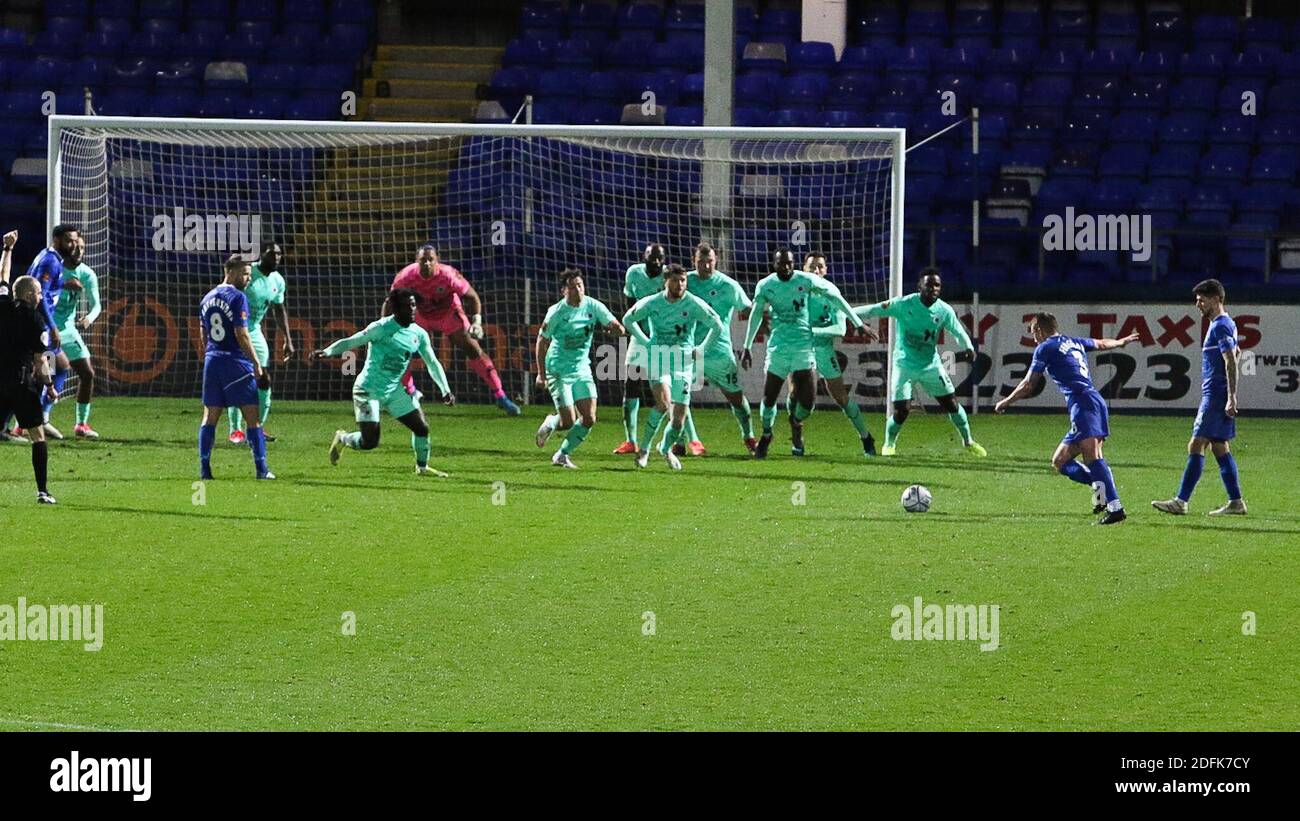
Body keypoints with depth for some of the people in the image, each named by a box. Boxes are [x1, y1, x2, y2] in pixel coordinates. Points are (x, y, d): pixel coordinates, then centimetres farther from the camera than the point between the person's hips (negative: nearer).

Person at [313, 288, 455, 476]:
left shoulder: (419, 334, 2)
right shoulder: (382, 328, -17)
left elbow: (433, 364, 11)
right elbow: (350, 342, -21)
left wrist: (445, 390, 2)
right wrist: (326, 352, -36)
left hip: (394, 390, 6)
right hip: (369, 390, -6)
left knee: (422, 428, 2)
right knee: (370, 442, -11)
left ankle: (422, 467, 26)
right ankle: (342, 439, 22)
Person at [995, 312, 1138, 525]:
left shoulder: (1045, 348, 2)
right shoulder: (1074, 342, 24)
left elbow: (1028, 385, 3)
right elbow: (1101, 344, 43)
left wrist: (1006, 402, 18)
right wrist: (1122, 342, 64)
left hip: (1082, 403, -9)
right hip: (1096, 402, 9)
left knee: (1092, 456, -22)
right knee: (1060, 460, 9)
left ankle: (1115, 507, -35)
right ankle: (1099, 484, -11)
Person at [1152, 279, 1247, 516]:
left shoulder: (1221, 326, -13)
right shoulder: (1224, 324, 18)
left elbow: (1231, 362, -19)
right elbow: (1235, 353, 32)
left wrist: (1231, 397, -23)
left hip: (1215, 396, -10)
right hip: (1214, 396, 10)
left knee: (1196, 446, -12)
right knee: (1220, 447, 12)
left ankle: (1181, 501, -14)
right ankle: (1236, 502, 12)